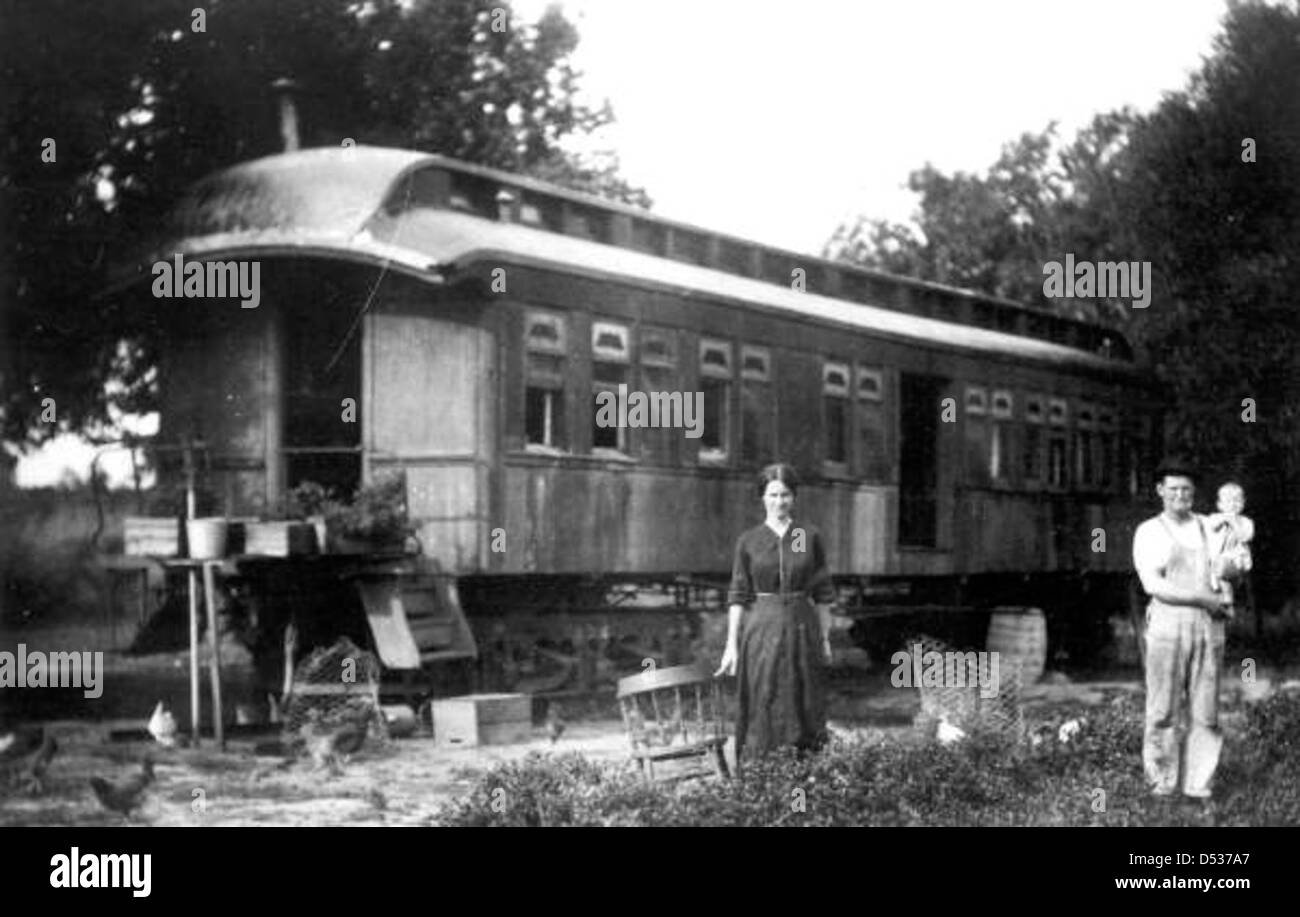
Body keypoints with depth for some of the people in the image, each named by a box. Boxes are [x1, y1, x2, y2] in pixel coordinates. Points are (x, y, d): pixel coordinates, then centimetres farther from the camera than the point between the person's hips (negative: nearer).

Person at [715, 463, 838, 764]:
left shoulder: (811, 538, 3)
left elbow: (823, 594, 6)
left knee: (803, 713, 3)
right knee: (762, 714, 1)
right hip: (761, 629, 0)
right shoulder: (748, 541, 2)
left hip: (801, 629, 1)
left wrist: (825, 638, 2)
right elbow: (738, 595, 2)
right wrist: (731, 644, -3)